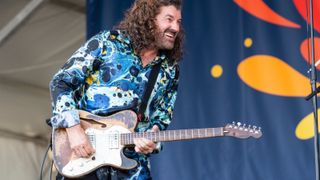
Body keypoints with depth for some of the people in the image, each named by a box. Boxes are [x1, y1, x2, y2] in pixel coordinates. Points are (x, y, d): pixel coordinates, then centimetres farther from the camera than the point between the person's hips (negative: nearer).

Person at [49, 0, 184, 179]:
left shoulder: (169, 71, 7)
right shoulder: (108, 42, -4)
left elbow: (162, 119, 12)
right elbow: (61, 82, -5)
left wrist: (152, 138, -11)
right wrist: (74, 127, -16)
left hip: (130, 161, 3)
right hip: (82, 153, -3)